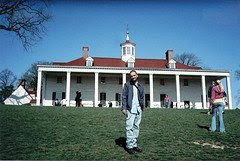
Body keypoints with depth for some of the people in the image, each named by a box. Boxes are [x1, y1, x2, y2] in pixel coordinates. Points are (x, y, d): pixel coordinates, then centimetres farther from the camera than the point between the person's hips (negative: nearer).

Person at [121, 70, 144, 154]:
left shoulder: (140, 86, 16)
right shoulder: (127, 85, 4)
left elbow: (142, 98, 19)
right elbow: (124, 97, -2)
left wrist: (142, 108, 10)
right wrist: (124, 108, -11)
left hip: (138, 110, 5)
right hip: (130, 110, -5)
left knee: (136, 127, 9)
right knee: (129, 128, -6)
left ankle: (134, 144, 18)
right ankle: (129, 146, -2)